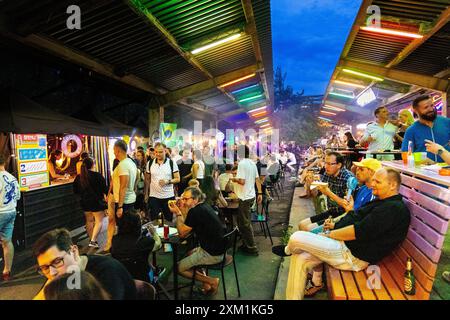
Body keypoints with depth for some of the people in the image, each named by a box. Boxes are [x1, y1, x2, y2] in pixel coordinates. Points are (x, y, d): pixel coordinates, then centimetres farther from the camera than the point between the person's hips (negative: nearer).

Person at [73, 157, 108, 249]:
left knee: (89, 221, 16)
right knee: (99, 221, 1)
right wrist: (106, 196, 7)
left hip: (85, 203, 6)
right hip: (97, 202, -5)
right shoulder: (97, 176, -15)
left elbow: (75, 191, 11)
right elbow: (105, 189, -11)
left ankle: (92, 240, 24)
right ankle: (93, 240, -10)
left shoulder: (78, 178, 1)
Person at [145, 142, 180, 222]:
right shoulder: (150, 163, 3)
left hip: (168, 196, -1)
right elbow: (148, 179, 12)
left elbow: (177, 179, -4)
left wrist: (168, 181, -21)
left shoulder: (172, 163, -5)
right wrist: (146, 193, 10)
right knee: (153, 221, 6)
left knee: (169, 220, 10)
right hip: (153, 197, 2)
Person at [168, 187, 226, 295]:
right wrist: (182, 211, 5)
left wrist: (178, 213, -4)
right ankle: (206, 285, 19)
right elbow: (187, 228, 13)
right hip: (219, 249, 10)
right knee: (190, 253, 30)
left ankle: (212, 281, 4)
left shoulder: (195, 211, -20)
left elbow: (182, 233, -11)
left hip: (212, 254, -10)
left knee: (179, 268, 3)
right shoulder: (204, 206, 8)